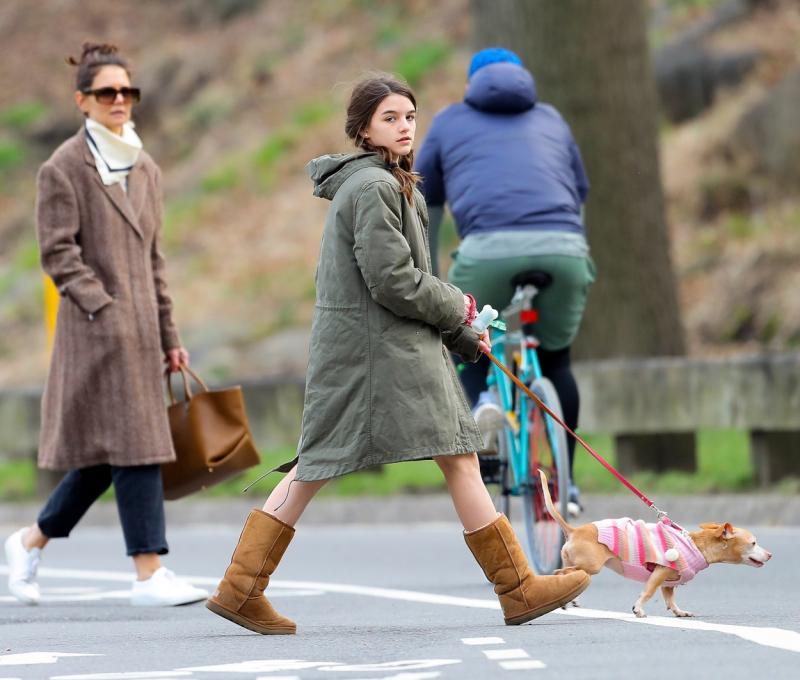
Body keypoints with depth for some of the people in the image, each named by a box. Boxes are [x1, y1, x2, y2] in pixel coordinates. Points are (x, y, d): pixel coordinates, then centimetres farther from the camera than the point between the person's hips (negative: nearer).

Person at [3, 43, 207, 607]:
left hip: (140, 328, 7)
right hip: (96, 329, -7)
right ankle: (150, 575, -9)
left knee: (106, 456, 8)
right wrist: (105, 309, -19)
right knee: (133, 447, -10)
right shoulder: (64, 169, -5)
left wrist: (168, 337, 17)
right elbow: (58, 252, -10)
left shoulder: (145, 169, 16)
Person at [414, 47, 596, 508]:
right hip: (563, 246, 2)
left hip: (489, 248, -2)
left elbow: (426, 214, 31)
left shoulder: (450, 123, 27)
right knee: (555, 359, 23)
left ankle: (478, 402, -10)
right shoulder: (550, 120, 31)